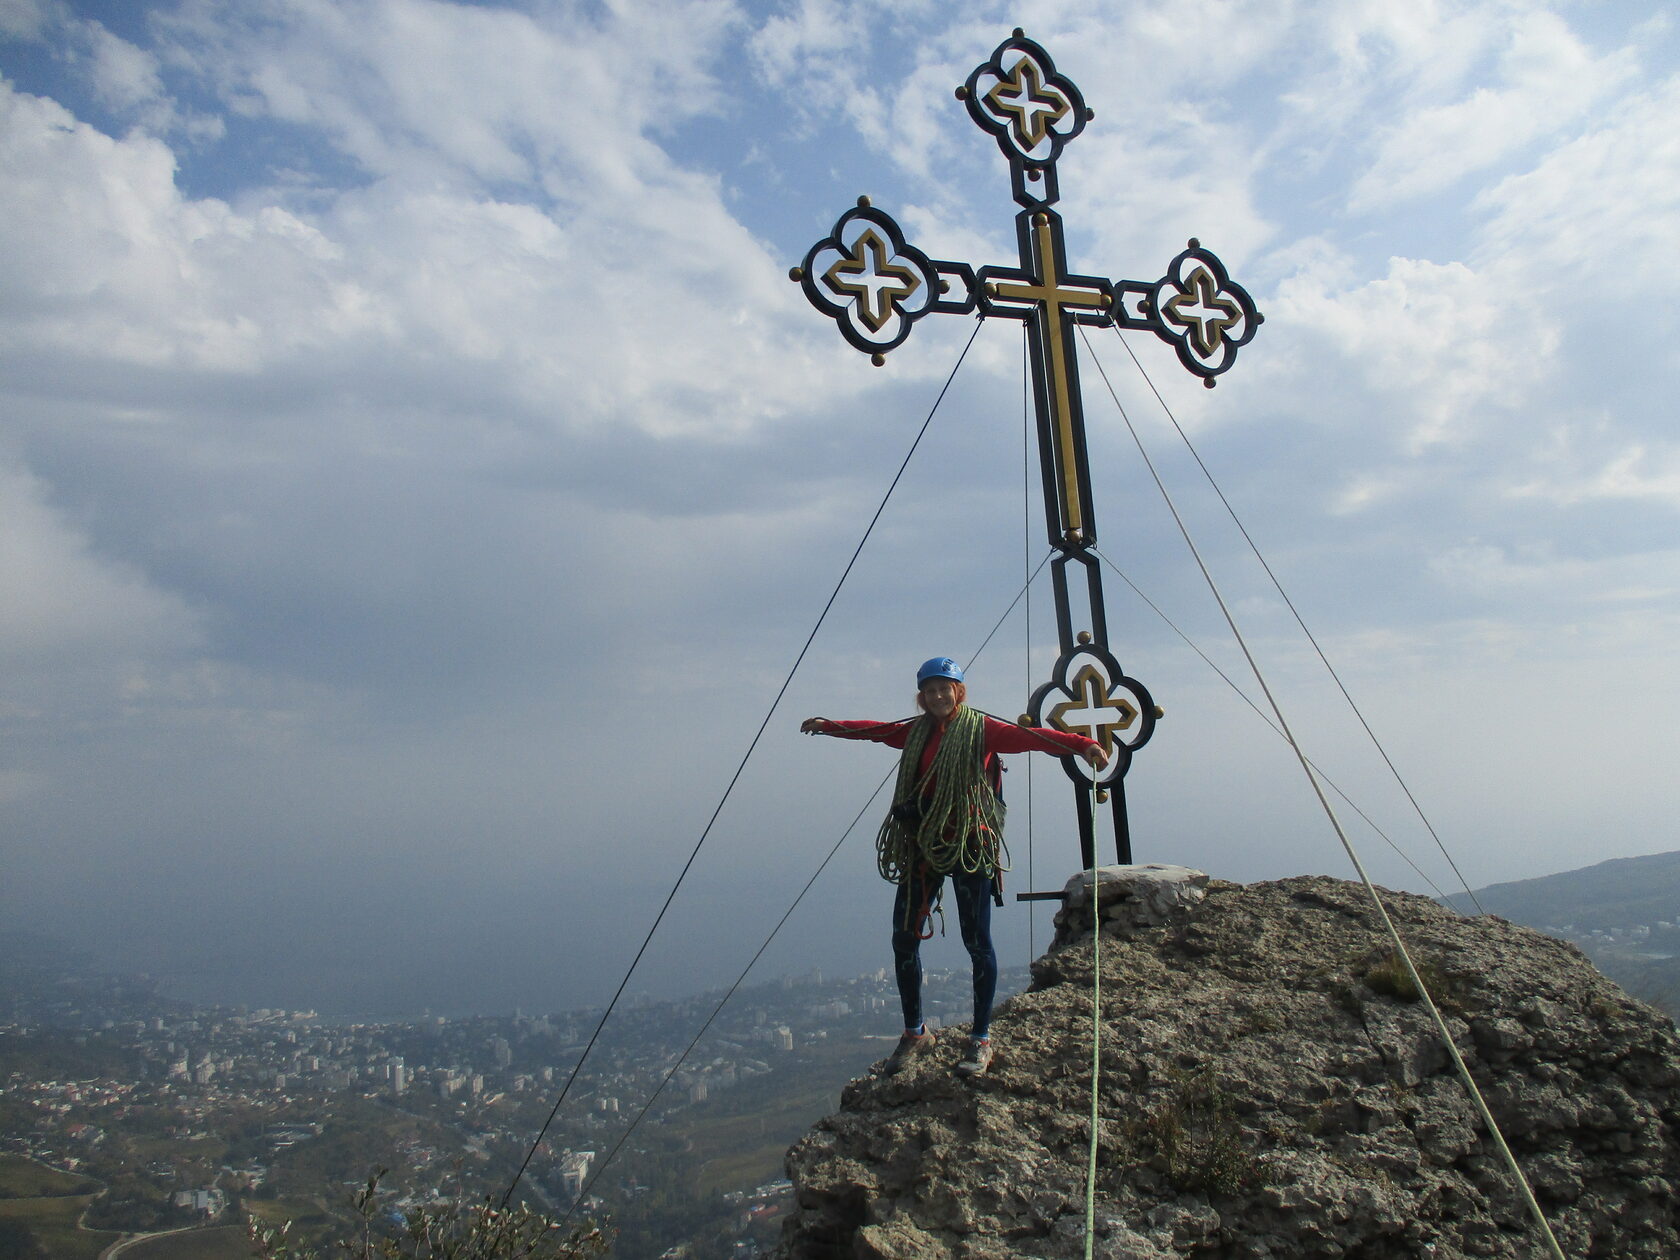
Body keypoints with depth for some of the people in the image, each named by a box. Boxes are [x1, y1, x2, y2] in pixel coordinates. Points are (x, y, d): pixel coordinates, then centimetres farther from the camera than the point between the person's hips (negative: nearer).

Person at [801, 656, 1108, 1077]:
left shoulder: (981, 729, -4)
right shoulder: (916, 731, 11)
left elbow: (1029, 737, -18)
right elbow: (875, 730, 27)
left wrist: (1082, 744, -33)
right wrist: (829, 726, 39)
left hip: (970, 847, -5)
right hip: (920, 847, 5)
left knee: (977, 941, 0)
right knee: (904, 938, 6)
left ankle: (981, 1041, 14)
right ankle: (915, 1033, 23)